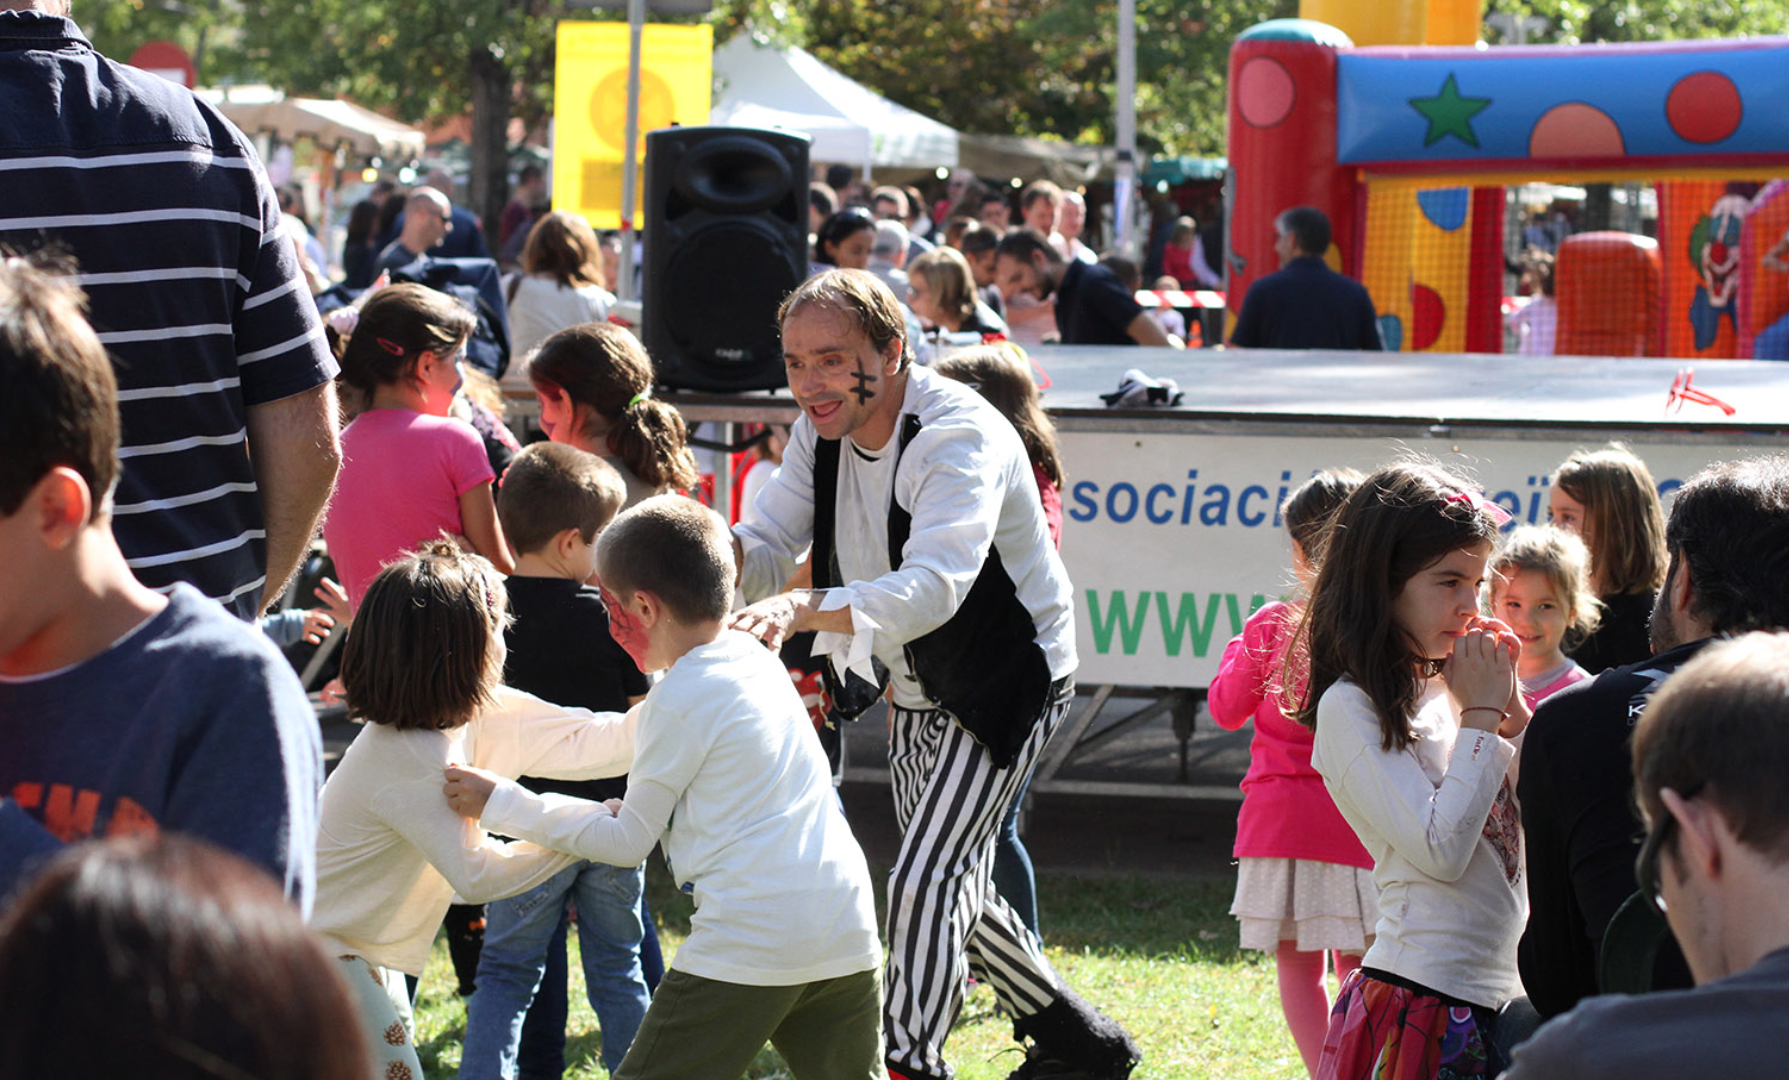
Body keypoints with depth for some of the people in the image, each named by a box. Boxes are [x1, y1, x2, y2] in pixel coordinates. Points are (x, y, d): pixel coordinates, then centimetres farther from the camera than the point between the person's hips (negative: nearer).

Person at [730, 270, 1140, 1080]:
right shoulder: (823, 429, -5)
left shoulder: (960, 435, -30)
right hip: (917, 692, 9)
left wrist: (803, 610, -60)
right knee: (952, 892, 19)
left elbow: (933, 586, -45)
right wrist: (720, 550, -33)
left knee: (924, 882, -20)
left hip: (1005, 684, -9)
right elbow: (766, 554, -7)